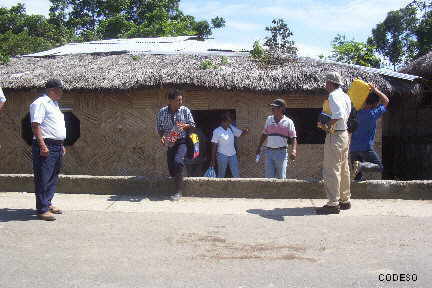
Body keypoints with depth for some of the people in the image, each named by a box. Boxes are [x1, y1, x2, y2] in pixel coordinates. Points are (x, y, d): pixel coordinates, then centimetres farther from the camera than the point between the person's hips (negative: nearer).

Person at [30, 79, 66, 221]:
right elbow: (35, 125, -17)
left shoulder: (54, 104, 21)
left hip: (57, 146, 10)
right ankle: (42, 209, -2)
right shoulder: (40, 103, -9)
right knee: (43, 178, -6)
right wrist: (42, 145, -24)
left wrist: (61, 145, 23)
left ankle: (48, 203, 24)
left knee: (53, 178, 14)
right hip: (46, 146, -10)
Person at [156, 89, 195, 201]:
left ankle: (179, 192, -20)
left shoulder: (185, 110, -4)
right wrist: (162, 137, -10)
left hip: (182, 141, -3)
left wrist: (185, 126, -18)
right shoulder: (162, 112, -1)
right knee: (171, 168, 3)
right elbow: (159, 127, 9)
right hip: (170, 143, 3)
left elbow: (192, 125, 4)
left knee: (178, 161, -27)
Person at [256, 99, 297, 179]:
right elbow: (264, 134, 20)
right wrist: (259, 147, 18)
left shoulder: (288, 122, -1)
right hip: (269, 151, 3)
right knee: (269, 177, 3)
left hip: (281, 152, -3)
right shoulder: (269, 119, 11)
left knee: (281, 177, 1)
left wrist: (294, 150, -19)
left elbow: (294, 137, -4)